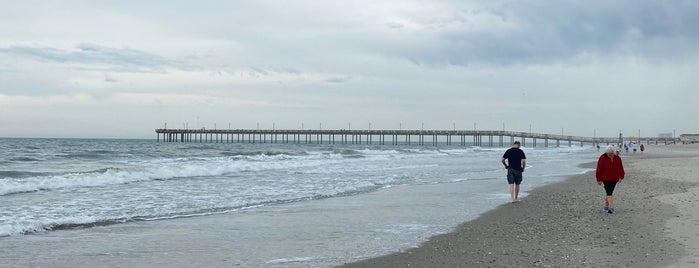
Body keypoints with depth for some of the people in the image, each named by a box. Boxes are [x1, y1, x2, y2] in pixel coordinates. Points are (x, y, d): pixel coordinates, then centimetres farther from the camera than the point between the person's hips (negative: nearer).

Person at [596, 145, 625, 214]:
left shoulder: (617, 158, 2)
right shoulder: (602, 158, -9)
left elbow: (620, 168, 8)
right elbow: (599, 169, -6)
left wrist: (621, 177, 0)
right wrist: (599, 179, -5)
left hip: (614, 179, 4)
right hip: (606, 179, -4)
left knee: (609, 193, 11)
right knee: (609, 193, -15)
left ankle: (606, 207, 22)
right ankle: (611, 208, -23)